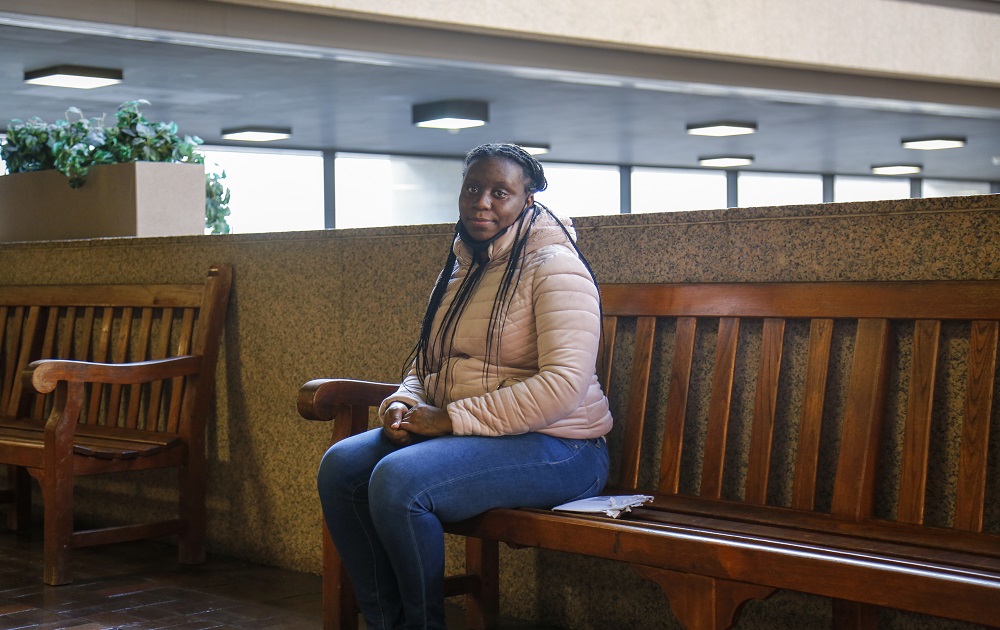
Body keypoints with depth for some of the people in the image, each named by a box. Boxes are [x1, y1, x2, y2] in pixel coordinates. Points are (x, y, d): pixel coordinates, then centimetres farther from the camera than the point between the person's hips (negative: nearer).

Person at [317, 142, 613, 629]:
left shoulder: (552, 266, -11)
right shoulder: (460, 269, 16)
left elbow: (564, 384, -23)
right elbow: (425, 362, 24)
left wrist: (452, 418, -20)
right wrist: (404, 404, -2)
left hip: (552, 446, -8)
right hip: (456, 436, 8)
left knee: (398, 480, -29)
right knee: (341, 466, -11)